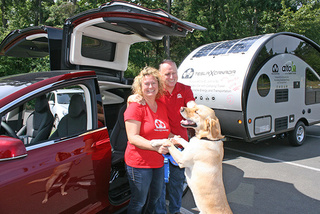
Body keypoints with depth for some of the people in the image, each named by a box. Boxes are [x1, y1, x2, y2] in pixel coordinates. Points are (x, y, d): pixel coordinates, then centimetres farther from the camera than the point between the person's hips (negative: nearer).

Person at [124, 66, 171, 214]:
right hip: (139, 163, -7)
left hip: (158, 163, 7)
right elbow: (132, 137, -19)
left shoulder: (162, 107, 10)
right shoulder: (135, 107, -12)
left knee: (155, 197, 24)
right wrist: (156, 146, -31)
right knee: (139, 202, 7)